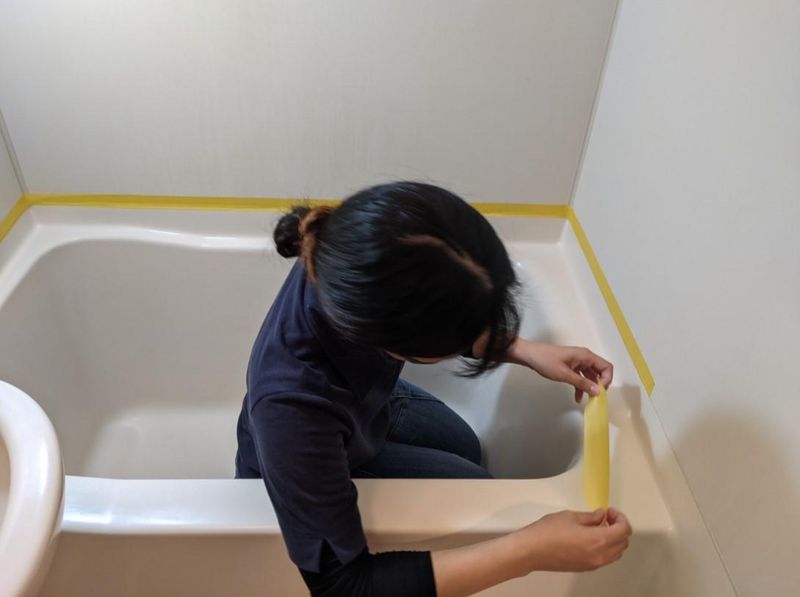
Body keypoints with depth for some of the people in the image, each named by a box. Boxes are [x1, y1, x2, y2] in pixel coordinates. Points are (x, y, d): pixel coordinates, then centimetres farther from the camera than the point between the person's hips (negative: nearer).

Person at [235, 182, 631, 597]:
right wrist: (532, 552, -41)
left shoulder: (352, 263, -33)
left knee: (465, 449, 24)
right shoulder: (292, 407, -50)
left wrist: (528, 352, -18)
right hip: (314, 466, -5)